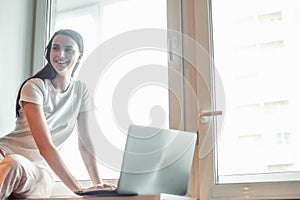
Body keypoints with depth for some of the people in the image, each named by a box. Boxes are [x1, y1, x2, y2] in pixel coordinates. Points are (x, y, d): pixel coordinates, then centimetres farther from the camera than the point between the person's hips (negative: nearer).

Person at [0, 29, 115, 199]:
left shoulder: (81, 90, 7)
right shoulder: (35, 86, -10)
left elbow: (85, 141, 6)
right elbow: (45, 145, -19)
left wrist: (98, 183, -8)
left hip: (40, 166, 4)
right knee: (14, 165, -42)